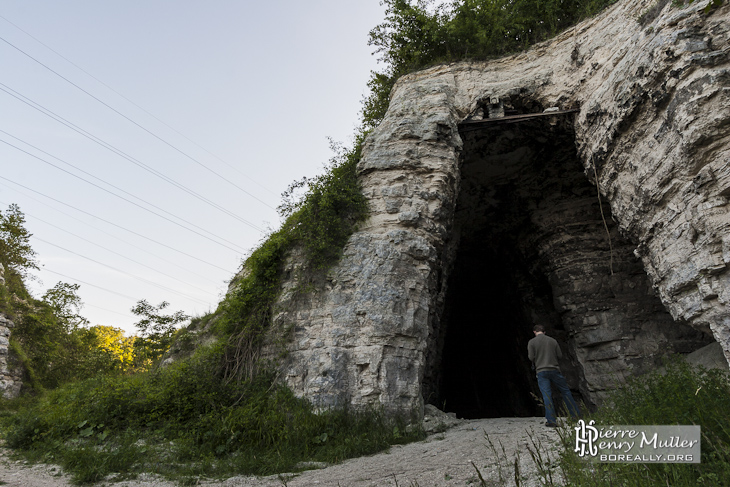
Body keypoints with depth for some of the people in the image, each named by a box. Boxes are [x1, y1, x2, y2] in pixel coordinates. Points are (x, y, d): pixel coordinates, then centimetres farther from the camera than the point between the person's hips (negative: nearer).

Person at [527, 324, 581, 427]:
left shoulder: (531, 342, -1)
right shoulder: (552, 340, 7)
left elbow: (531, 357, -6)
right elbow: (560, 355, 8)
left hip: (541, 371, -2)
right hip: (554, 369, 2)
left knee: (547, 395, -3)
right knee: (565, 391, 15)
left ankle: (551, 421, -5)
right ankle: (576, 414, 19)